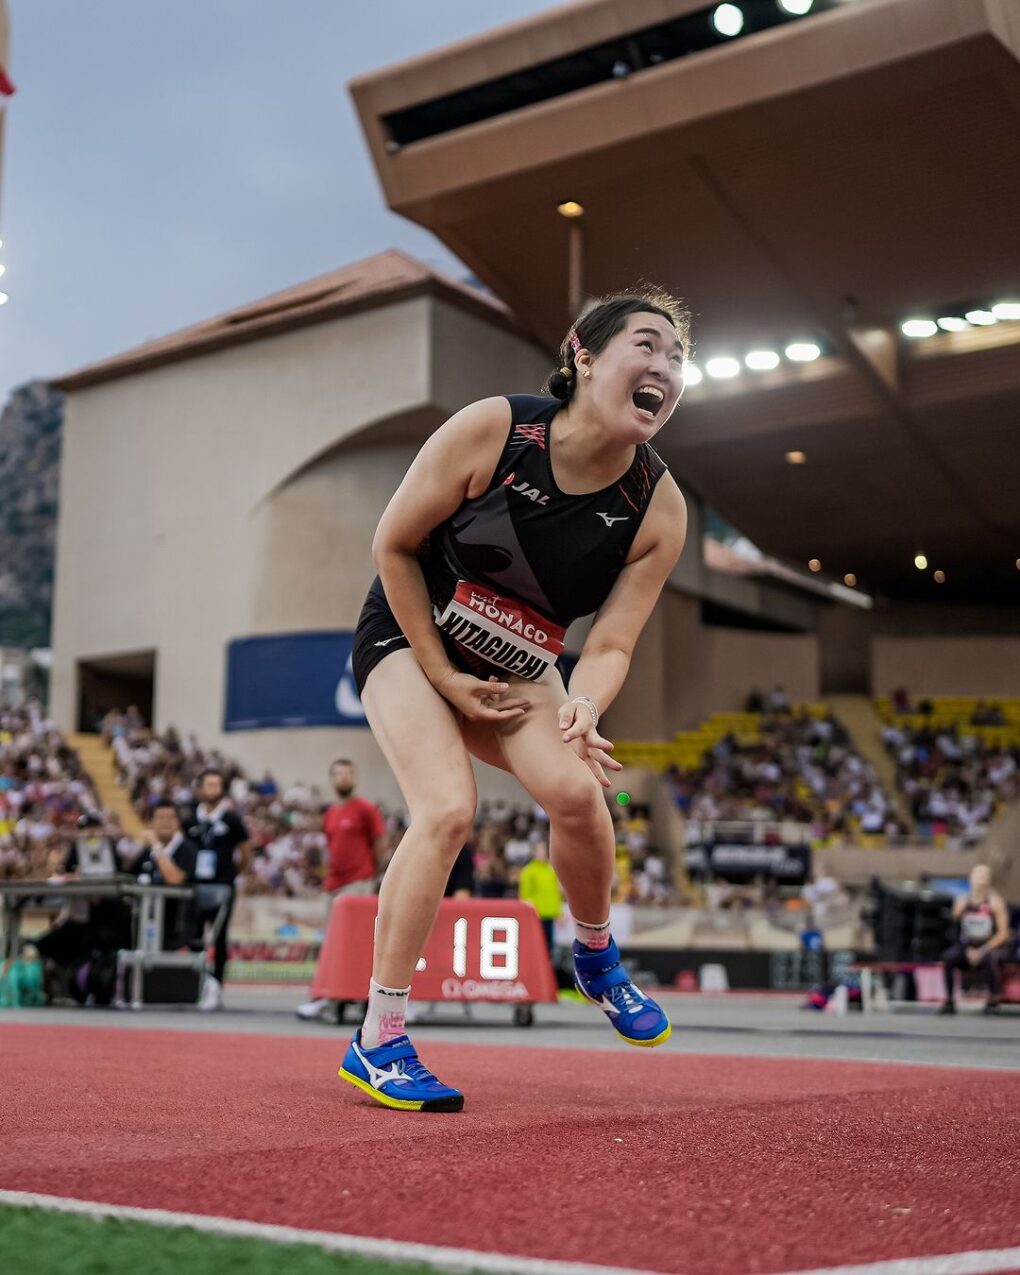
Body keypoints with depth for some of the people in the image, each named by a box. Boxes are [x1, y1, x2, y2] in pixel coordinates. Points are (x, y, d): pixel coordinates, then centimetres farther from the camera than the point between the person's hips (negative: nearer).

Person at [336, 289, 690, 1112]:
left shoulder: (660, 510, -16)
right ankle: (378, 1041, -12)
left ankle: (596, 956, 10)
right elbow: (393, 546, -14)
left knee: (576, 788, -22)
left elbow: (610, 644, -13)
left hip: (515, 669, 3)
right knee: (449, 807, -24)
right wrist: (445, 678, -13)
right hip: (408, 638, -3)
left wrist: (581, 712, -36)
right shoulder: (488, 431, -25)